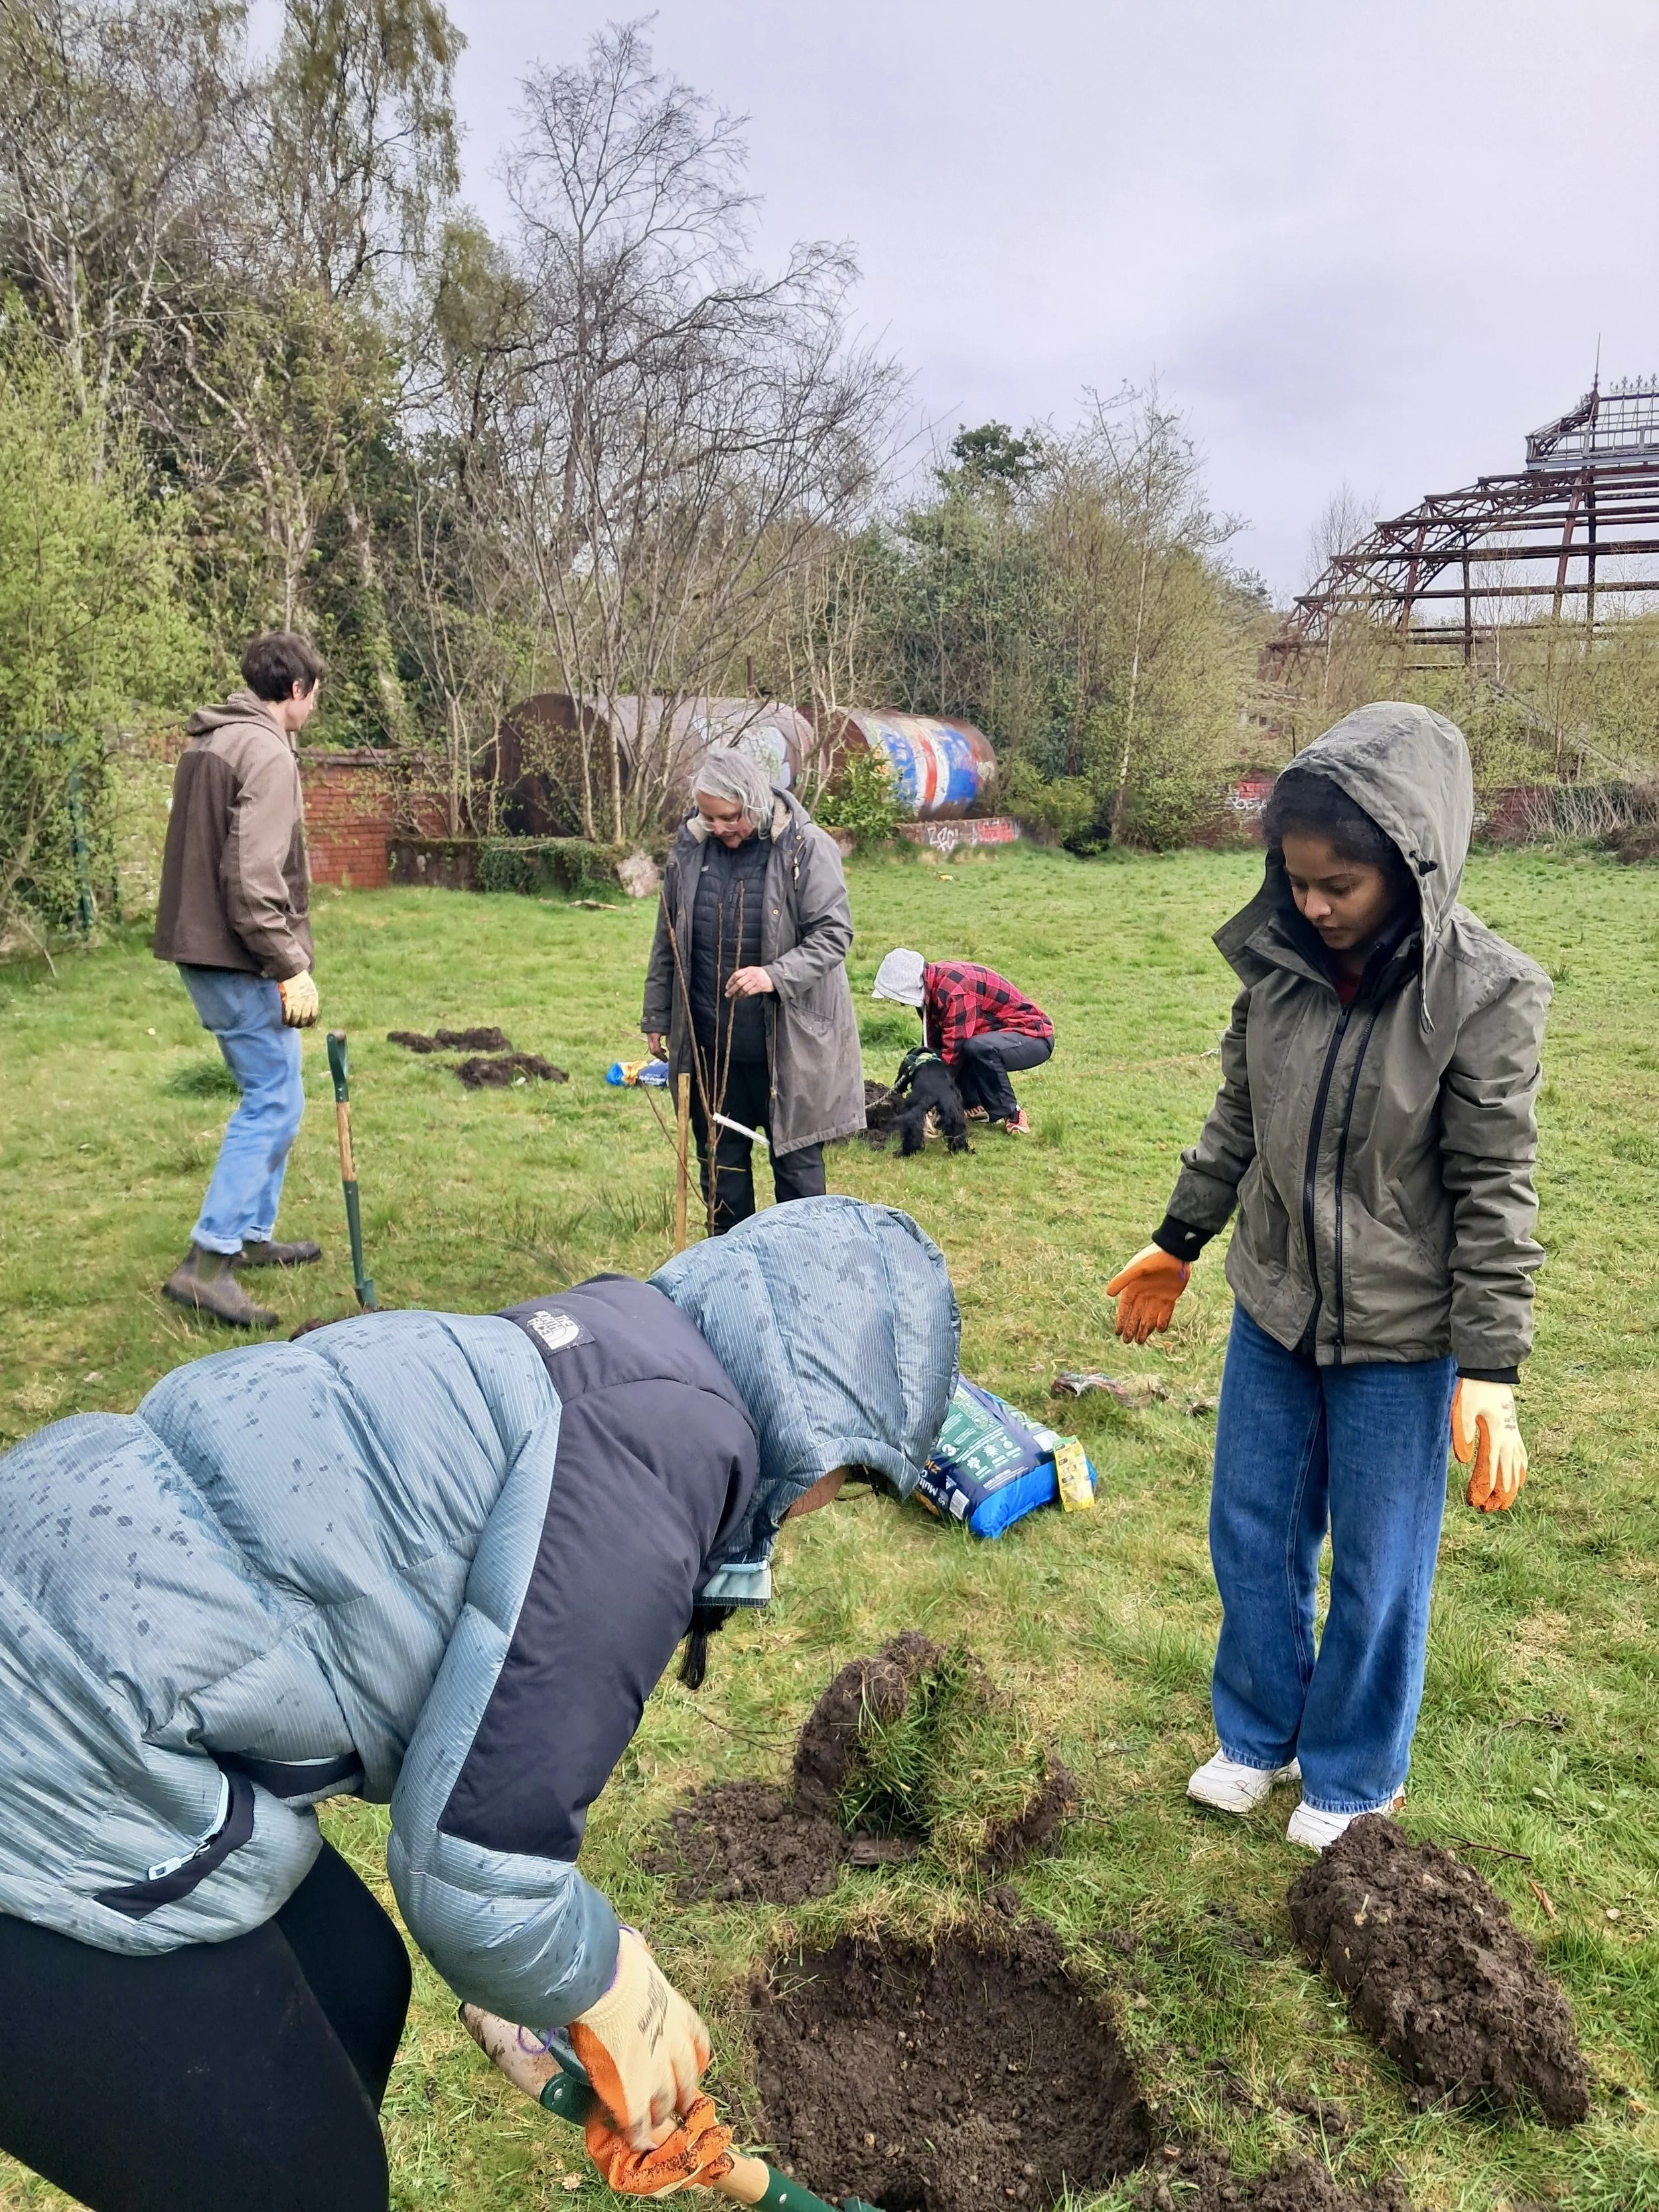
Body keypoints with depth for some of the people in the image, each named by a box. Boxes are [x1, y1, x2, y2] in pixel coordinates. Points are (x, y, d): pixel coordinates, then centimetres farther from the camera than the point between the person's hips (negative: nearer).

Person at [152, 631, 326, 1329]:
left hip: (203, 950, 10)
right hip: (239, 959, -10)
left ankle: (253, 1234, 28)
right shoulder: (267, 753, -15)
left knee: (269, 1096, 19)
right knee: (273, 1104, -6)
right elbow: (253, 878, -23)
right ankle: (207, 1263, -7)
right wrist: (291, 967, -18)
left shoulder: (207, 743, 15)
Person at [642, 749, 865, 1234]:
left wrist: (776, 974, -27)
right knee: (719, 1160, 15)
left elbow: (834, 932, -12)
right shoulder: (691, 846, 2)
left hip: (787, 1042, -4)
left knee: (797, 1159, 7)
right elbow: (668, 939, 11)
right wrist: (657, 1016, 13)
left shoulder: (805, 847, -12)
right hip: (710, 1042, 5)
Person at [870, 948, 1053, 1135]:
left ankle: (1012, 1114, -16)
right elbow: (932, 1045, 4)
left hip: (1035, 1037, -9)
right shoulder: (932, 986, -2)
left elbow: (954, 1051, -29)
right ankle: (975, 1106, 4)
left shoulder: (956, 991, -30)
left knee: (979, 1048, -37)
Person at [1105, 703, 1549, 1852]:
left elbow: (1495, 1192, -15)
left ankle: (1353, 1776, 37)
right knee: (1250, 1539, 18)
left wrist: (1491, 1374, -16)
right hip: (1273, 1312, 5)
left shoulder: (1484, 996, -19)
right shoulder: (1279, 956, -6)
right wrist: (1178, 1243, 15)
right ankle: (1259, 1732, 42)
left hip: (1400, 1340, -4)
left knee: (1376, 1569, 12)